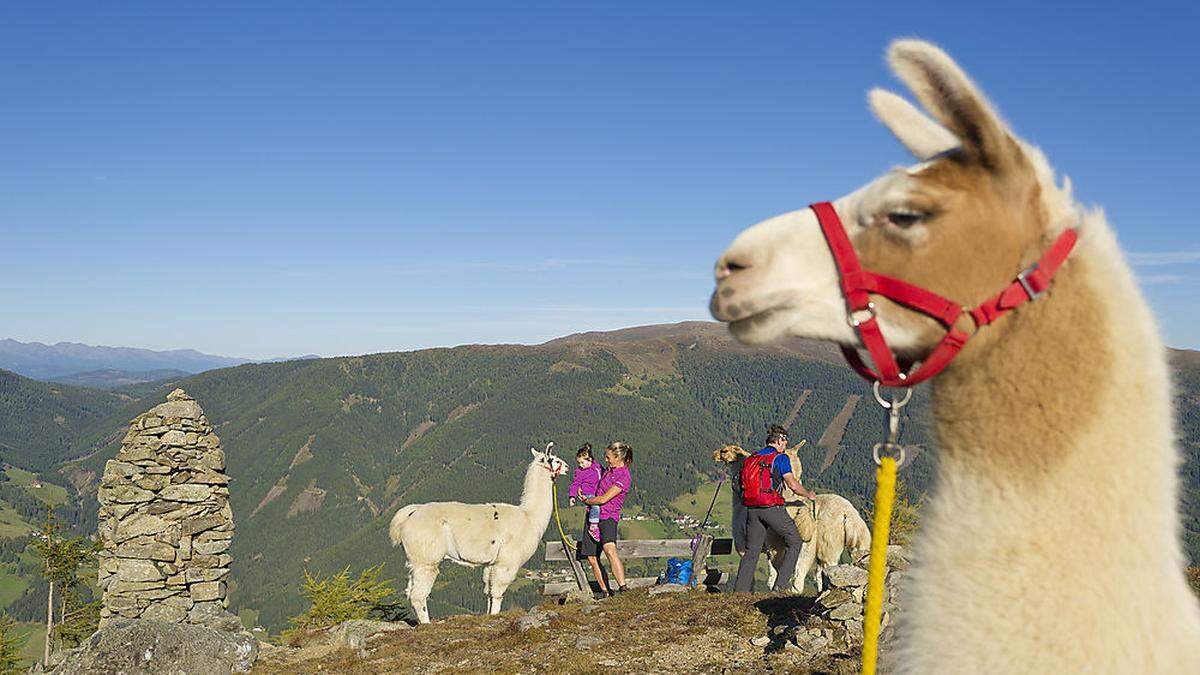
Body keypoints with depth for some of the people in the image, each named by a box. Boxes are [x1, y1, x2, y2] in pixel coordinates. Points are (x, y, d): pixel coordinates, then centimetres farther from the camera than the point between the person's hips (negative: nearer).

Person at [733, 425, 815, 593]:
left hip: (752, 509, 6)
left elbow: (743, 485, 17)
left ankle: (740, 589, 6)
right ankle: (781, 583, 3)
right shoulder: (780, 458, -1)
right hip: (772, 508, -6)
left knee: (752, 550, 11)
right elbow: (793, 485, -7)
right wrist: (808, 494, 11)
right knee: (795, 542, 10)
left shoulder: (751, 458, 17)